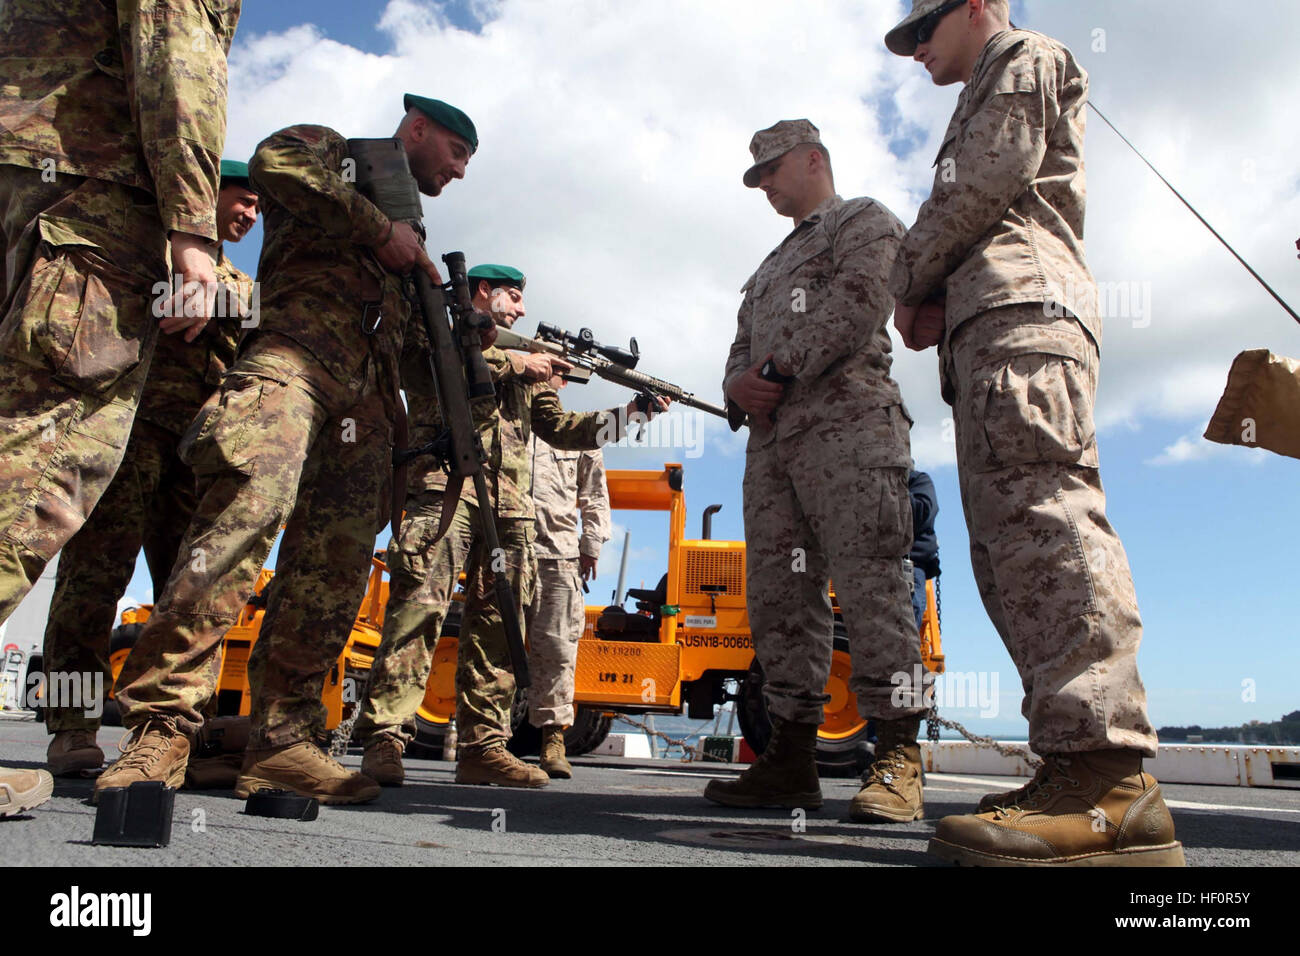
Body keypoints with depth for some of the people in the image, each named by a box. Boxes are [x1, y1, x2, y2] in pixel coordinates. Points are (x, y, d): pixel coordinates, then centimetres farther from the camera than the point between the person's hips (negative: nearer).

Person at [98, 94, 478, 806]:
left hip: (367, 394, 7)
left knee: (337, 562, -7)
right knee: (250, 507, -27)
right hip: (294, 352, -7)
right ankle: (160, 728, -24)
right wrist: (380, 229, -4)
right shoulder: (334, 151, 19)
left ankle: (280, 741, -5)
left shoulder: (407, 228, 38)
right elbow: (276, 161, -6)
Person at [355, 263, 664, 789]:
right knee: (420, 603, -17)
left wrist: (626, 414, 14)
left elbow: (561, 428, 25)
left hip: (510, 503, 6)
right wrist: (511, 363, -5)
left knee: (499, 619, -1)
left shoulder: (527, 362, 32)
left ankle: (483, 746, 1)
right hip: (446, 483, -6)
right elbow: (432, 364, -8)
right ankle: (384, 738, -17)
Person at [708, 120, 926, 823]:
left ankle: (897, 762, -13)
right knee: (777, 597, 0)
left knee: (869, 585, -15)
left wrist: (781, 370, -9)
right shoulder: (770, 267, 36)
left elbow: (855, 309, -8)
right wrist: (738, 385, 2)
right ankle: (793, 759, 3)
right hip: (772, 439, 8)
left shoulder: (863, 221, 12)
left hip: (847, 422, -8)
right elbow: (743, 348, 25)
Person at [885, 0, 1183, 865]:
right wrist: (935, 297, 11)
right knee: (1011, 545, -1)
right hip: (991, 331, 10)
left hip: (1021, 310, -10)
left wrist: (910, 281, 5)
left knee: (1042, 517, -24)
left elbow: (984, 181, -5)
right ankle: (1083, 765, -4)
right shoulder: (989, 100, 40)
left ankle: (1111, 777, -32)